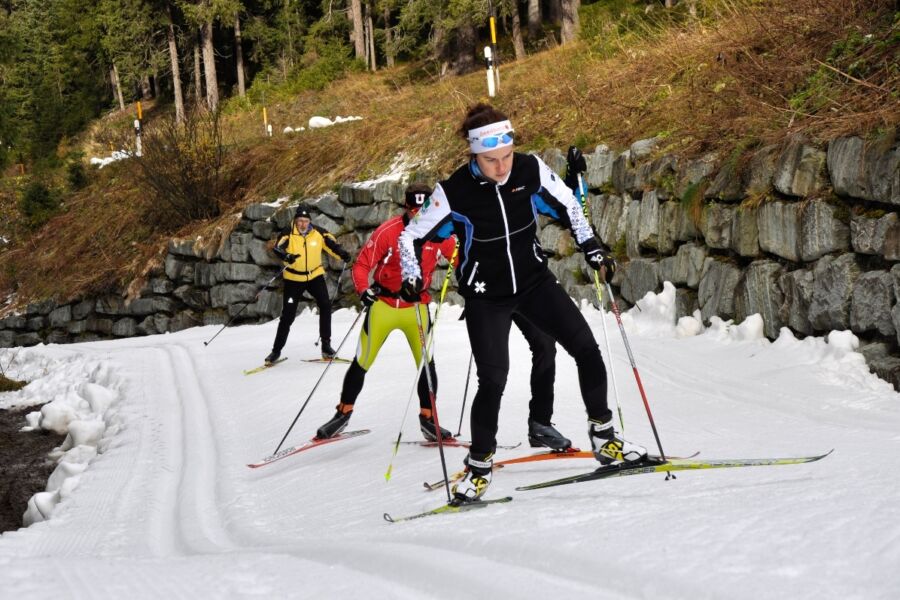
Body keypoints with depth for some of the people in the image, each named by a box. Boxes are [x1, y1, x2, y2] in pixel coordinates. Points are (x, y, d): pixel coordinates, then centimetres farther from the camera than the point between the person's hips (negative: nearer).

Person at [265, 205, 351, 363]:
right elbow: (278, 248, -29)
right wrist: (286, 256, -51)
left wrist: (343, 254, -23)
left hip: (315, 276, 2)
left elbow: (332, 245, -2)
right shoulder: (288, 235, -14)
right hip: (294, 279, -2)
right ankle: (276, 350, 12)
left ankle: (326, 344, 1)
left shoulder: (318, 233, -7)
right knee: (288, 314, -1)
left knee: (325, 306, -13)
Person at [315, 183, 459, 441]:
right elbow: (362, 265, -15)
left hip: (417, 306, 2)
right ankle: (343, 414, 19)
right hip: (383, 304, -2)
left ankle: (427, 419, 10)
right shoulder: (388, 231, -18)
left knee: (426, 362, -5)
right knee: (362, 363, 4)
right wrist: (363, 290, -32)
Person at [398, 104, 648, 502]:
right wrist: (411, 277, -25)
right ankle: (478, 466, 7)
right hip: (486, 297, -3)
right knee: (493, 380, -12)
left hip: (534, 281, 3)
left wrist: (592, 249, -4)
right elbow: (411, 236, -9)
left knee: (587, 350, -4)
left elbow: (567, 206, 5)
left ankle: (603, 438, 13)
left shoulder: (531, 171, -14)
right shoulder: (454, 192, -20)